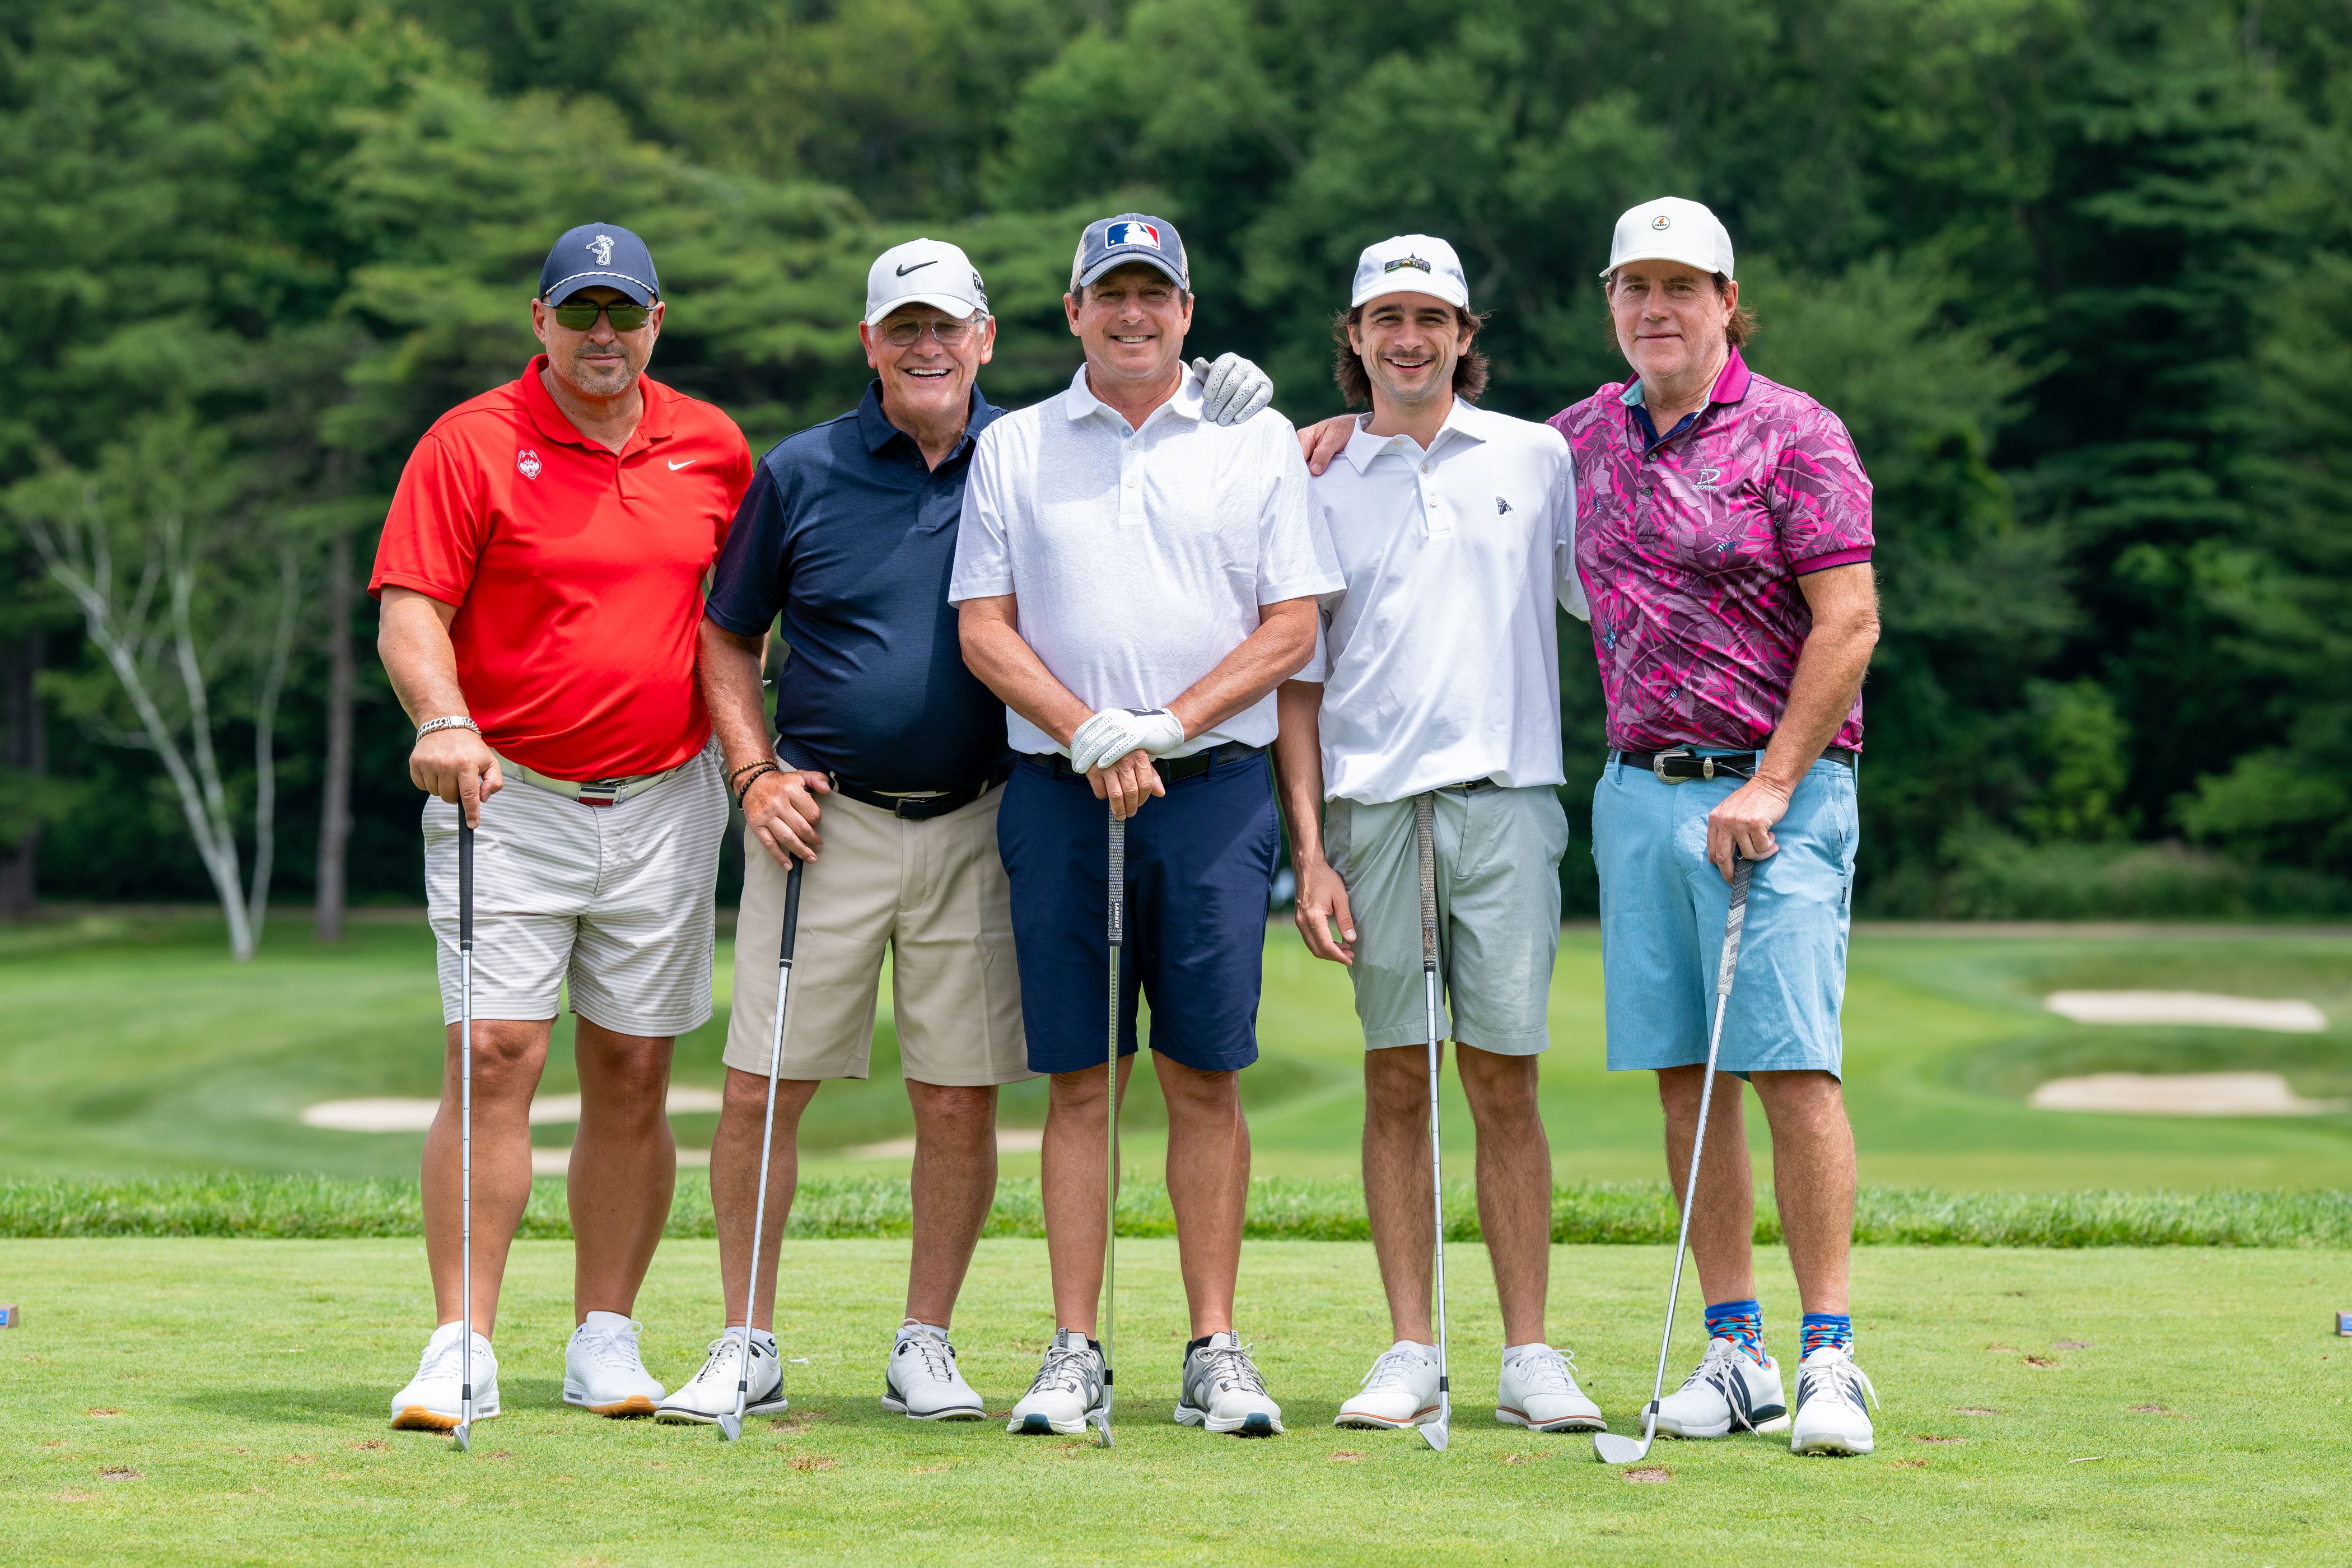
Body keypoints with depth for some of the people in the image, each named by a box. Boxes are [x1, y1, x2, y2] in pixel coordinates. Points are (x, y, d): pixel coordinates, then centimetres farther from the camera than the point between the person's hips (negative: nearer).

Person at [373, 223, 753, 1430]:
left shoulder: (713, 447, 9)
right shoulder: (471, 445, -3)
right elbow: (410, 609, -9)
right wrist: (442, 721, -27)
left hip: (664, 806, 3)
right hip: (509, 796, -3)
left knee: (633, 1075, 4)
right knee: (495, 1059, -11)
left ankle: (607, 1342, 13)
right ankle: (462, 1347, -10)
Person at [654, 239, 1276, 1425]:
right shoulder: (800, 473, 4)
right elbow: (726, 637, 12)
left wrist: (1233, 439, -7)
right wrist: (756, 772, -1)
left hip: (973, 827, 1)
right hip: (824, 823, 0)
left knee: (961, 1101, 2)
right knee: (762, 1090, -2)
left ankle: (925, 1348, 16)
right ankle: (746, 1347, 9)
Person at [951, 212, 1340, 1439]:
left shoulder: (1257, 443, 8)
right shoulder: (1013, 448, 11)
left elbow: (1293, 625, 3)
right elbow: (983, 627, 6)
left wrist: (1166, 725, -9)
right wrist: (1088, 736, -9)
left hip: (1213, 785, -1)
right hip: (1057, 789, 1)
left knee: (1206, 1078, -1)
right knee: (1077, 1081, 1)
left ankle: (1214, 1353, 4)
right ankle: (1074, 1354, 4)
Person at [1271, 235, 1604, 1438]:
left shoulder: (1537, 458, 9)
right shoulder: (1317, 481, 10)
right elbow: (1299, 680, 9)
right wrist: (1310, 852, 2)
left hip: (1506, 797, -1)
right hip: (1369, 804, 1)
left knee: (1504, 1078, -2)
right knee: (1394, 1080, 2)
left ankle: (1530, 1357, 2)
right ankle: (1410, 1353, 7)